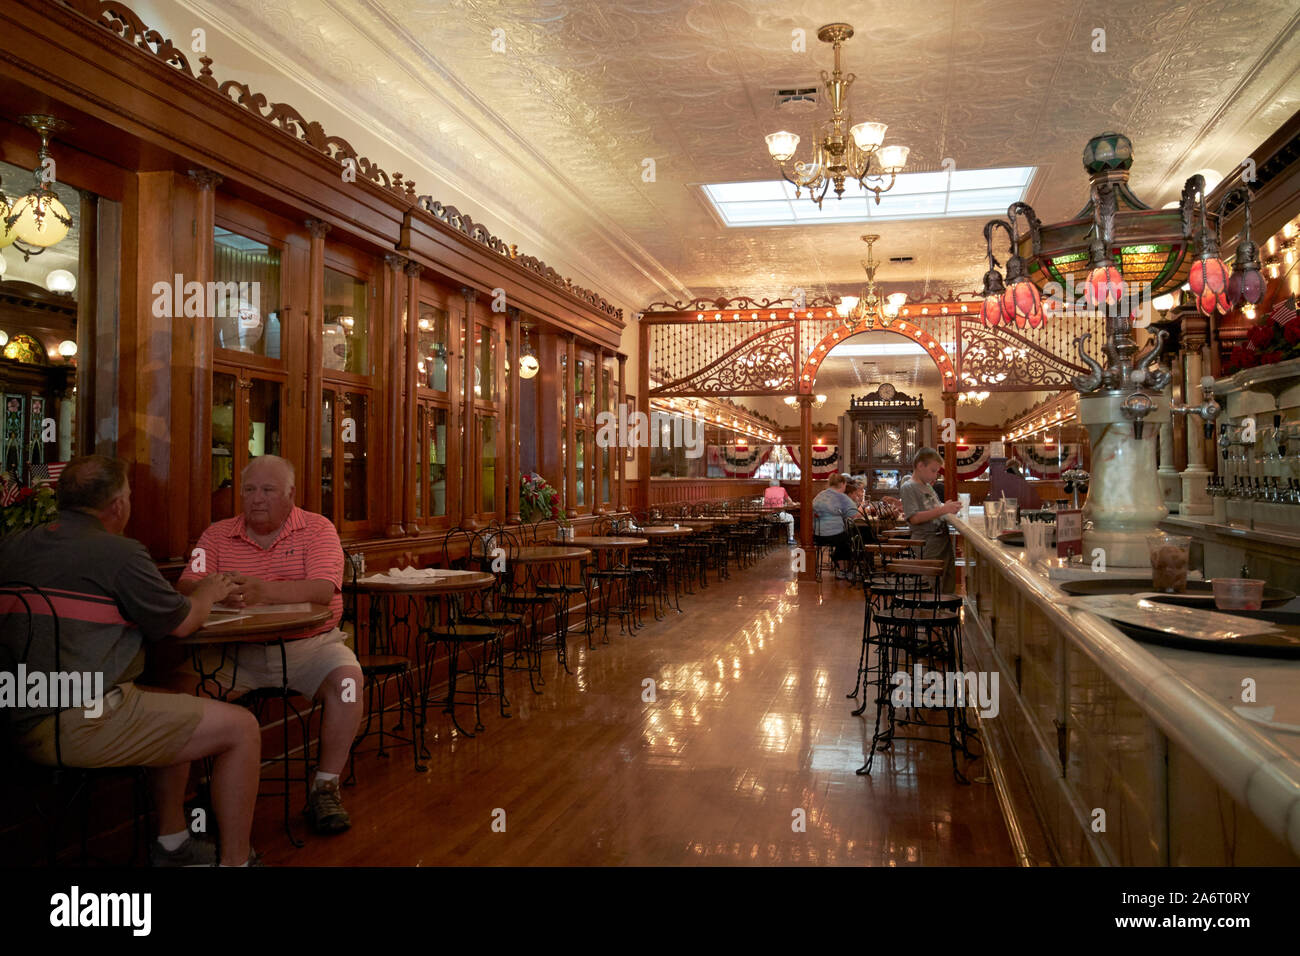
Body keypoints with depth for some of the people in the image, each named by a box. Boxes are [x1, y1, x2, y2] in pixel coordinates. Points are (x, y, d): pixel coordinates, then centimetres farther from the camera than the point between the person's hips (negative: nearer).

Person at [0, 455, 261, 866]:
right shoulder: (119, 554, -11)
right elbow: (183, 623, 0)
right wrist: (209, 593, 22)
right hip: (79, 722, -9)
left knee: (176, 715, 29)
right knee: (241, 728, -3)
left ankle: (171, 841, 34)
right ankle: (235, 860, 3)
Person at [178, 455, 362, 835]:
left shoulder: (318, 529, -1)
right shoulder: (218, 535, 9)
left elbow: (322, 590, -17)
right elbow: (186, 588, -3)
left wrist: (264, 591, -32)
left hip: (308, 645, -2)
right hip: (238, 649, 2)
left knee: (347, 676, -27)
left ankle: (326, 786, -12)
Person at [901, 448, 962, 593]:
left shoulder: (928, 486, 17)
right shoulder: (909, 487, -9)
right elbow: (914, 518, -18)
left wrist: (948, 508, 5)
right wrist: (942, 510, -21)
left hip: (944, 541, 9)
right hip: (930, 547, -8)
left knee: (948, 589, 11)